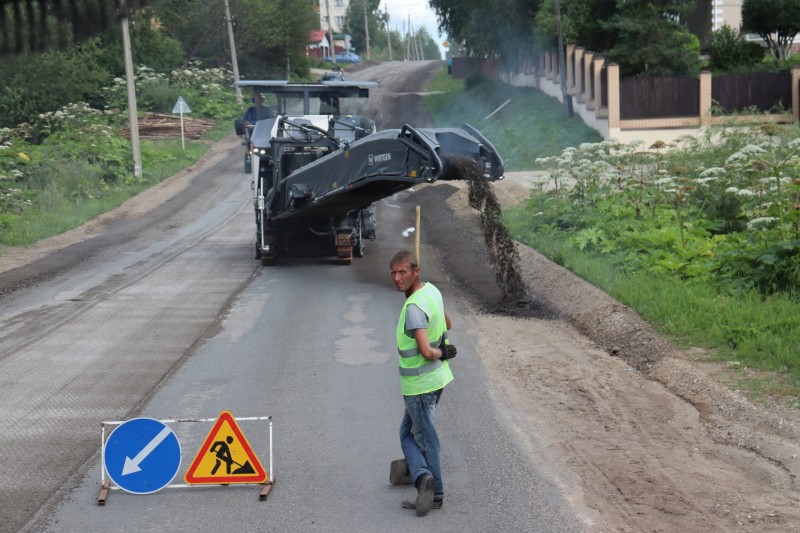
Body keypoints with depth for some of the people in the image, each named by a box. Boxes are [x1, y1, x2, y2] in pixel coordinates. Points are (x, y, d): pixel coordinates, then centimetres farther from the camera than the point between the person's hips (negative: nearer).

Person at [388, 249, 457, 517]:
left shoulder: (414, 307, -27)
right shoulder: (432, 290, 1)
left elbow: (425, 351, -35)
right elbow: (446, 323, 20)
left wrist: (439, 353, -16)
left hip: (419, 383, -8)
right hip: (437, 377, 8)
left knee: (425, 438, 4)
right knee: (408, 432, 22)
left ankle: (434, 494, 7)